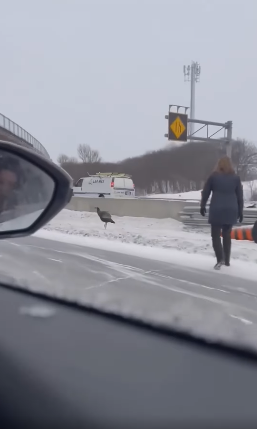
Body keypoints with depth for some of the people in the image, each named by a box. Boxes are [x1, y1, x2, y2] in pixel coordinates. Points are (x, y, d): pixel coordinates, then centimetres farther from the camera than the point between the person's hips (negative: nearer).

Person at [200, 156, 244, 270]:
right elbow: (240, 196, 5)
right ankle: (227, 260, 18)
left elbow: (205, 192, 3)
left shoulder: (214, 176, -2)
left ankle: (220, 258, -14)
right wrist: (240, 211, 11)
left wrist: (203, 206, 15)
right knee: (227, 235, 16)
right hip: (231, 210, 3)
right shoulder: (236, 177, 4)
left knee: (215, 235, 3)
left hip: (217, 210, -3)